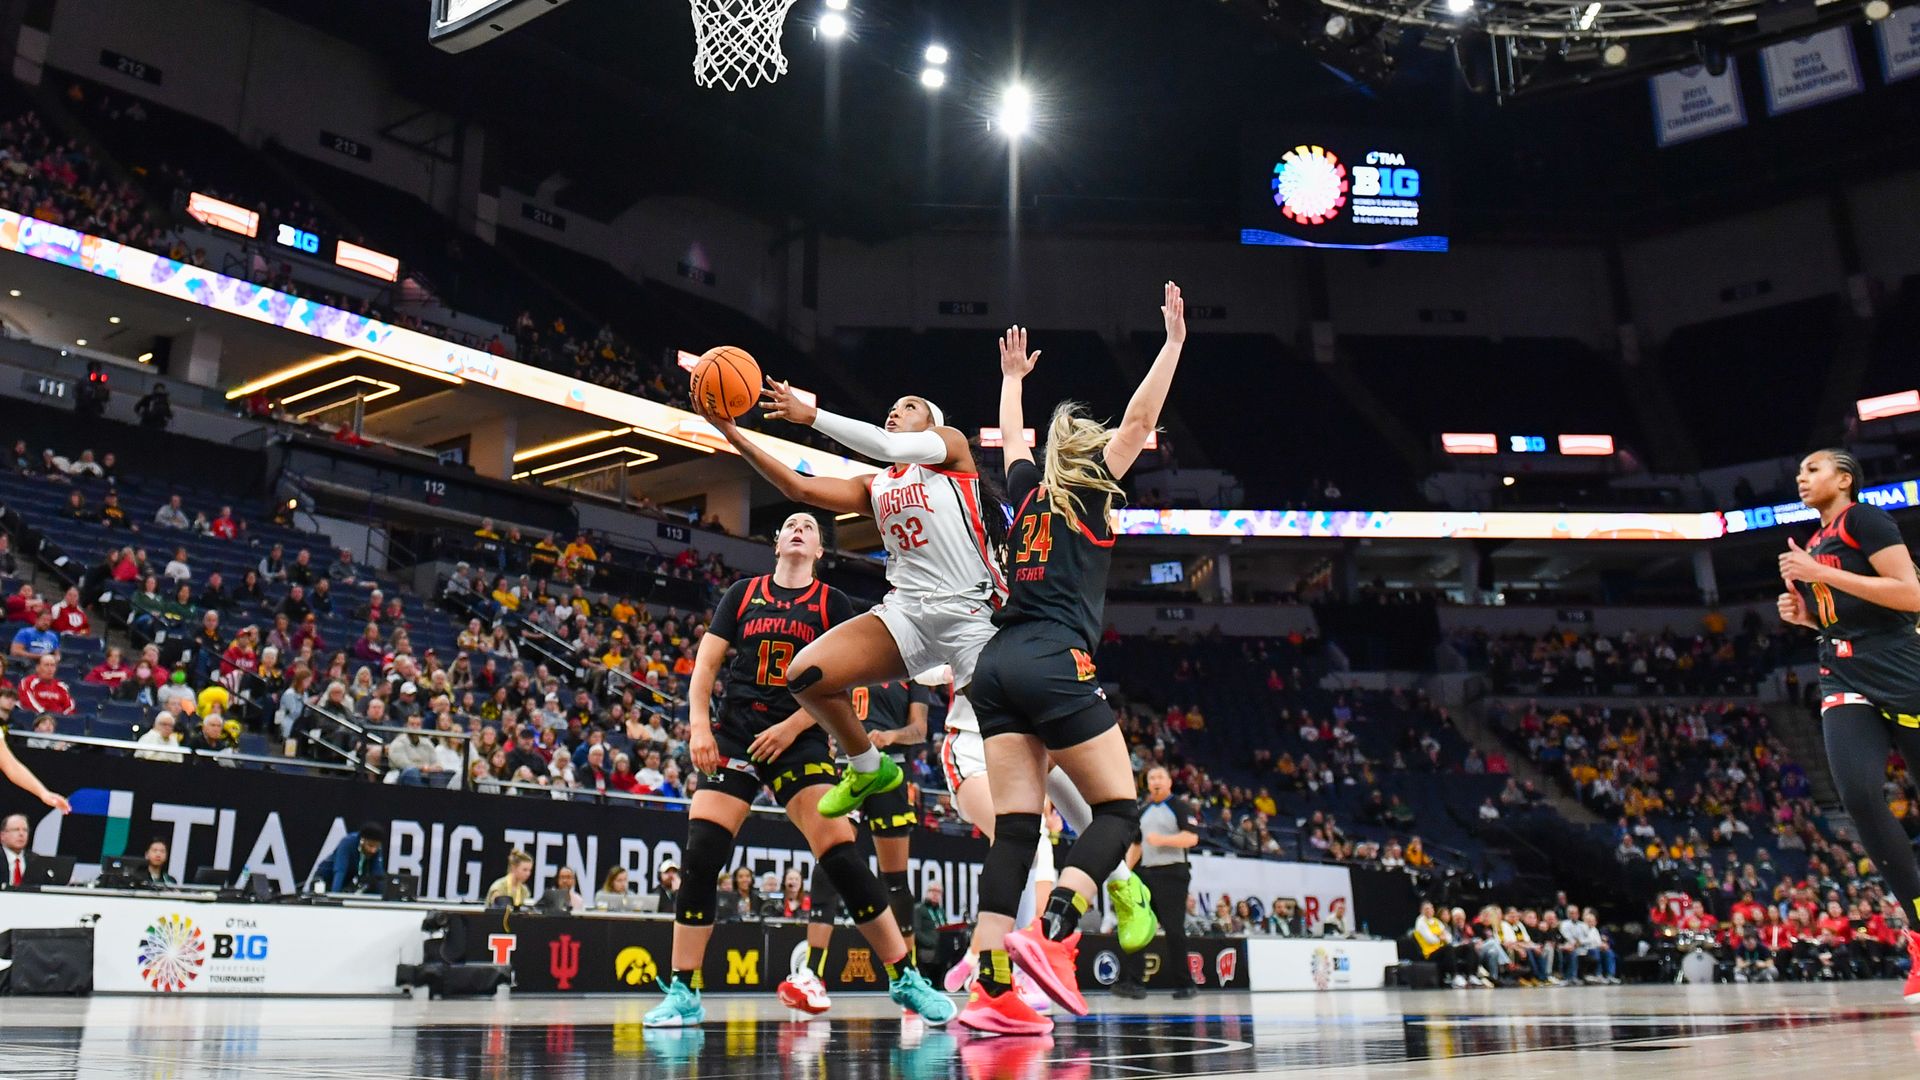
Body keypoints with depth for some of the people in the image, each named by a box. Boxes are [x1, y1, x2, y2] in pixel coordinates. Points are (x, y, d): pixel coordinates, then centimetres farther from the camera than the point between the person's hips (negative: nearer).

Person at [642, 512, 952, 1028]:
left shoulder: (833, 603, 8)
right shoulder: (743, 593, 12)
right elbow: (707, 662, 8)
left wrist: (791, 728, -10)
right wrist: (699, 725, -6)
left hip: (799, 741, -2)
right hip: (734, 734, 2)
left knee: (842, 856, -13)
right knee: (700, 856, -11)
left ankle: (905, 979, -1)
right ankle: (683, 995, 0)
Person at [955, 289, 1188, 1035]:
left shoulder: (1029, 491, 21)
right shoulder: (1090, 492, 8)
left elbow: (1010, 437, 40)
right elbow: (1139, 421, 8)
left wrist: (1012, 377, 54)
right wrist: (1173, 342, 16)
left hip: (998, 665, 6)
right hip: (1056, 664, -6)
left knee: (1014, 828, 0)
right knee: (1120, 812, 1)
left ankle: (991, 991, -10)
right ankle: (1051, 935, -20)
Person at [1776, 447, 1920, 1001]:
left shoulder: (1864, 519, -2)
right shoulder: (1812, 545, 20)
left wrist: (1820, 574, -16)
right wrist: (1805, 616, 8)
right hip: (1845, 684, 6)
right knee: (1859, 794, -18)